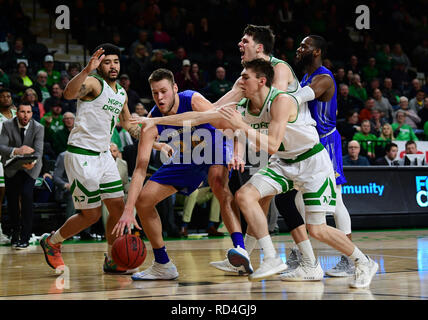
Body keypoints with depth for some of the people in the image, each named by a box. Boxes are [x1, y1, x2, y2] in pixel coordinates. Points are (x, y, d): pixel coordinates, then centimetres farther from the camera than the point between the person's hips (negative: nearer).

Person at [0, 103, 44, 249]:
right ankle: (15, 231, 27)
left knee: (26, 195, -20)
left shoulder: (38, 128, -16)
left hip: (30, 166, -2)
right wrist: (16, 151, -44)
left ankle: (25, 237, -15)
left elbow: (38, 151, -25)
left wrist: (33, 162, -48)